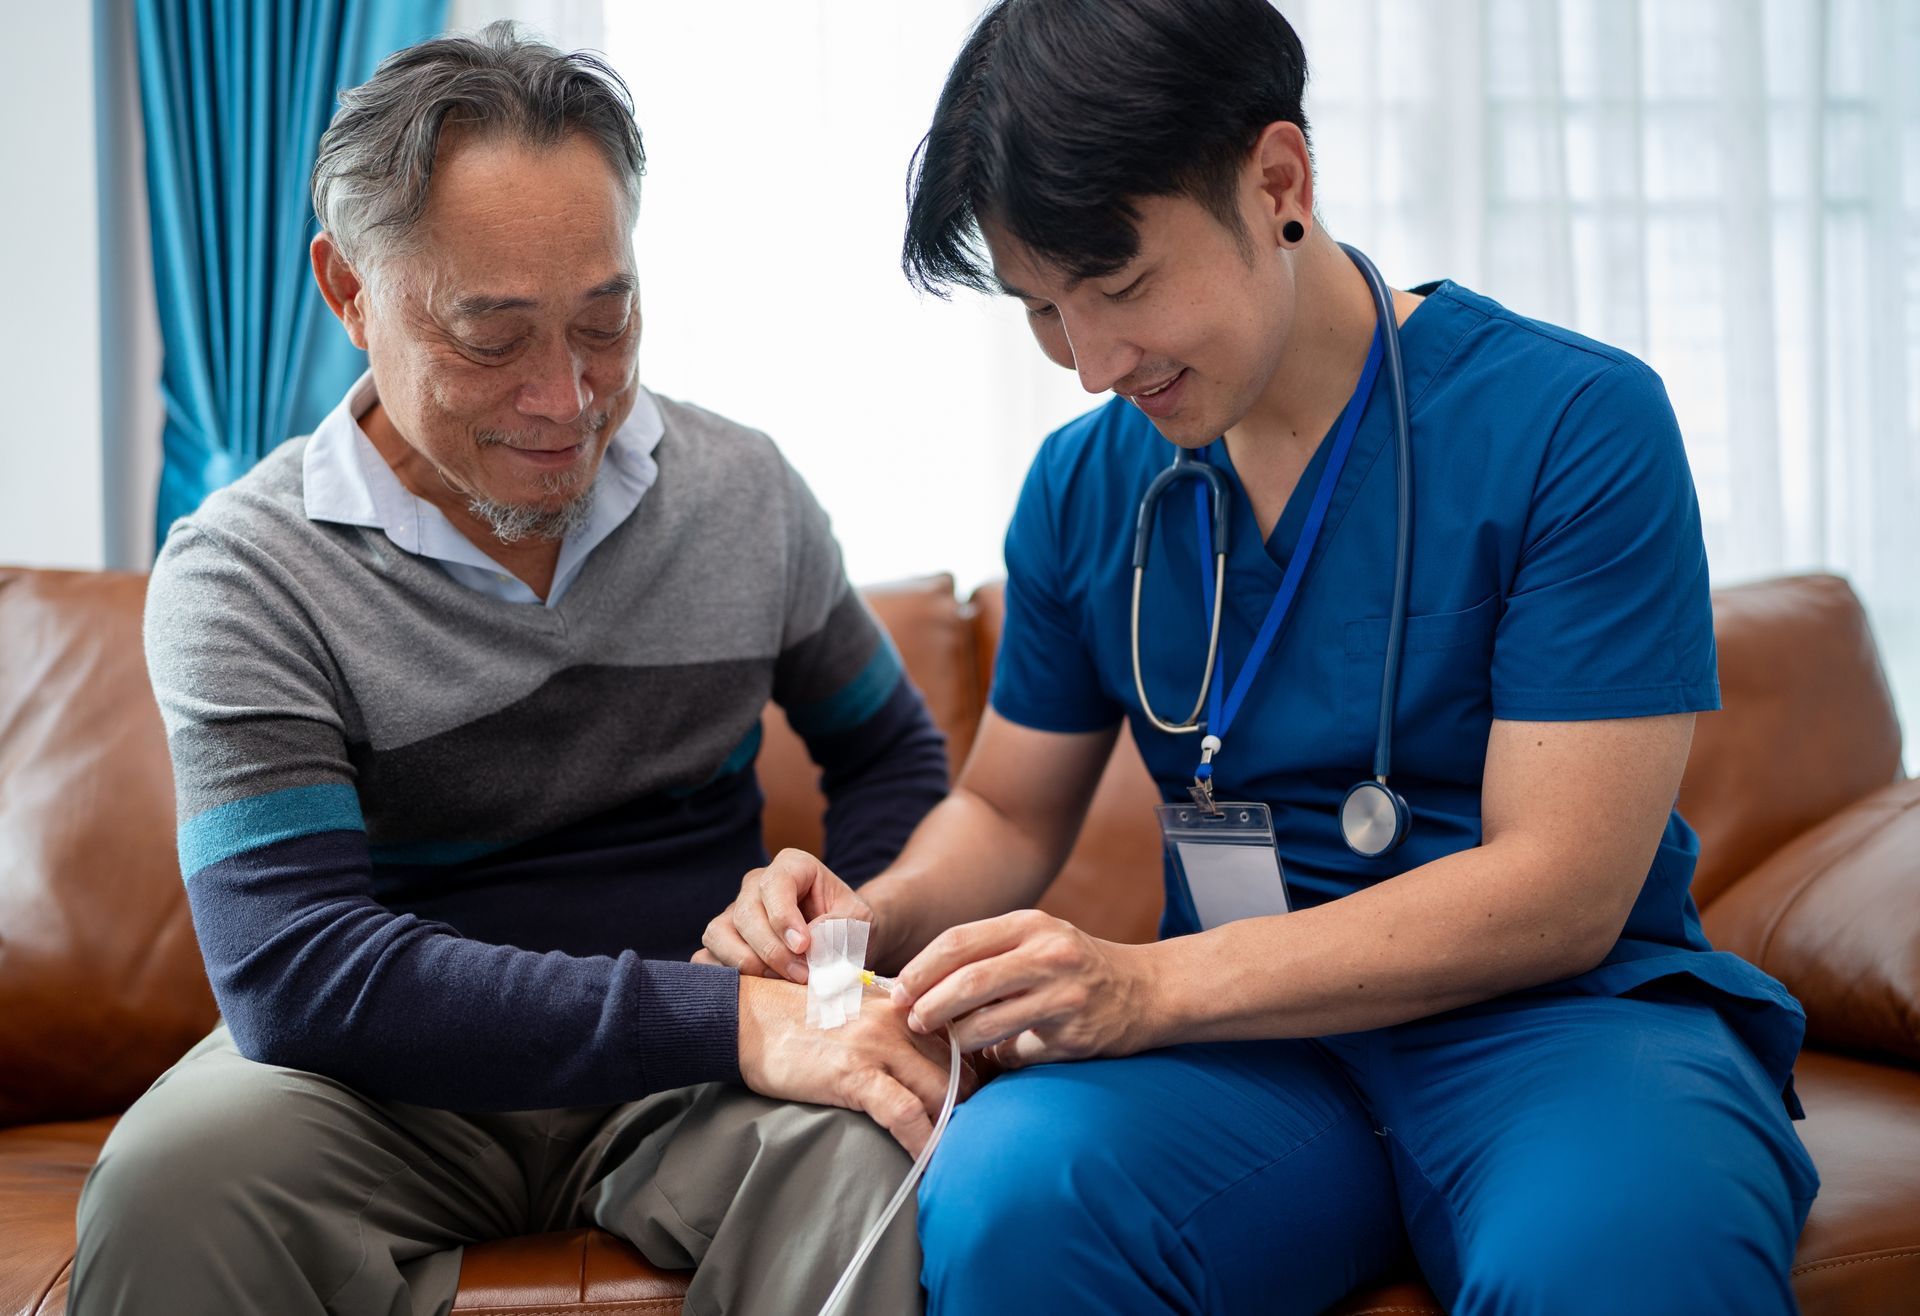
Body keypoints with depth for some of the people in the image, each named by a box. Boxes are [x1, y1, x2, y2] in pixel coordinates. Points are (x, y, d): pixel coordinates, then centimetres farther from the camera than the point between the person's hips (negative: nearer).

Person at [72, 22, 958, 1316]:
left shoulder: (743, 491, 2)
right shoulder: (242, 575, -10)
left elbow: (892, 753, 17)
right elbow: (292, 968, -22)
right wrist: (733, 1024, -29)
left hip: (691, 1069, 2)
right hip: (395, 1082, -1)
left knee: (867, 1149, -33)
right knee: (179, 1173, -34)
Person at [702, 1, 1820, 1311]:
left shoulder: (1576, 421, -8)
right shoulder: (1083, 485, 9)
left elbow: (1560, 890, -14)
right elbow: (1010, 810, 20)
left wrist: (1149, 985, -23)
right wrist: (875, 917, -4)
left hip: (1559, 1017, -3)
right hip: (1255, 1043, 3)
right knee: (1002, 1204, -30)